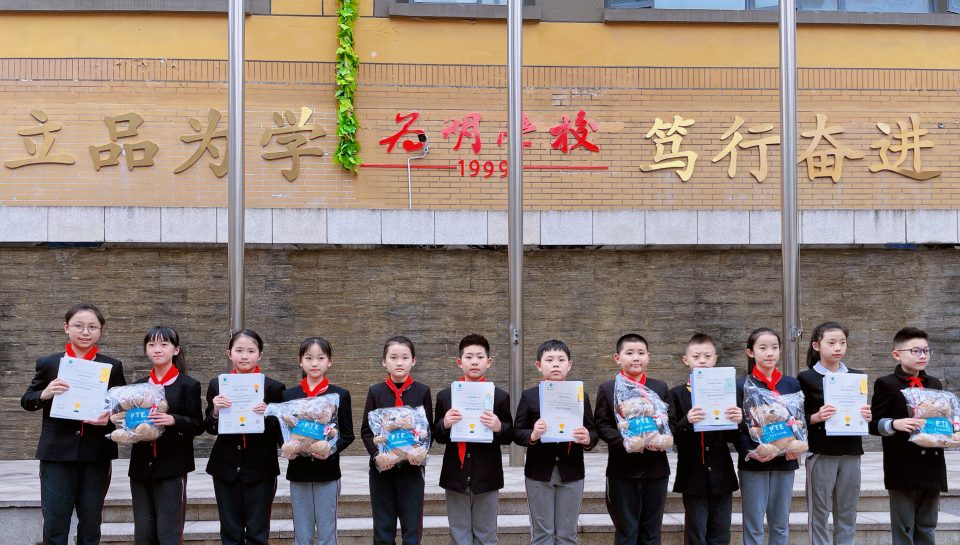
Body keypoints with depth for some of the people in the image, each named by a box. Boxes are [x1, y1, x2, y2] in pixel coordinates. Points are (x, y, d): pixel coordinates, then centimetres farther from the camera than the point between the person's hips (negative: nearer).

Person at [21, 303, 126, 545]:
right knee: (54, 524, 0)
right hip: (57, 453, -1)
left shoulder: (112, 366, 4)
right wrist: (44, 394, -14)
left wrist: (111, 416, -15)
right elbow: (26, 401, 7)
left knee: (91, 523, 12)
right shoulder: (48, 363, 2)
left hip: (96, 455, 1)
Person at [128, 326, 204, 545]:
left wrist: (173, 420, -22)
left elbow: (198, 425, -5)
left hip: (172, 467, -5)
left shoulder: (188, 385, -1)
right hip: (141, 466, 5)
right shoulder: (139, 386, 13)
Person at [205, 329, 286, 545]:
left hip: (260, 470, -2)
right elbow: (210, 429, 6)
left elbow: (280, 433, -2)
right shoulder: (217, 386, 3)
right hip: (226, 468, 3)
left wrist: (268, 415, -21)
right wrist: (215, 412, -13)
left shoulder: (273, 387, -4)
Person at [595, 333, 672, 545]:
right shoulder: (607, 389, 1)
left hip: (656, 469, 2)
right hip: (622, 471, -2)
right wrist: (625, 441, -20)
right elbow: (602, 425, -4)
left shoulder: (660, 388, 9)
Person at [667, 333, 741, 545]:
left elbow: (733, 438, 5)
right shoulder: (678, 394, -2)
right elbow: (672, 437, -8)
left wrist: (737, 422, -15)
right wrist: (686, 422, -26)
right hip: (693, 477, -2)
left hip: (721, 475, 2)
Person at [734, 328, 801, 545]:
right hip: (753, 463, -3)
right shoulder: (741, 385, -2)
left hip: (785, 461, 3)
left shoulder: (792, 384, 8)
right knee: (753, 525, 2)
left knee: (781, 523, 11)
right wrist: (750, 452, -21)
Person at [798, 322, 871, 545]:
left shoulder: (857, 376, 10)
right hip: (821, 452, -3)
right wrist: (816, 417, -21)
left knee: (847, 513, 8)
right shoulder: (806, 378, -2)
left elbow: (864, 412, 17)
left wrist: (867, 417, -5)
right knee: (819, 512, 2)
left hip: (851, 451, 4)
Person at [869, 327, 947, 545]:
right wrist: (895, 424, -25)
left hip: (932, 465, 6)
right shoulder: (886, 384, -4)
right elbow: (874, 424, -7)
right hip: (902, 468, -5)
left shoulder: (935, 385, 14)